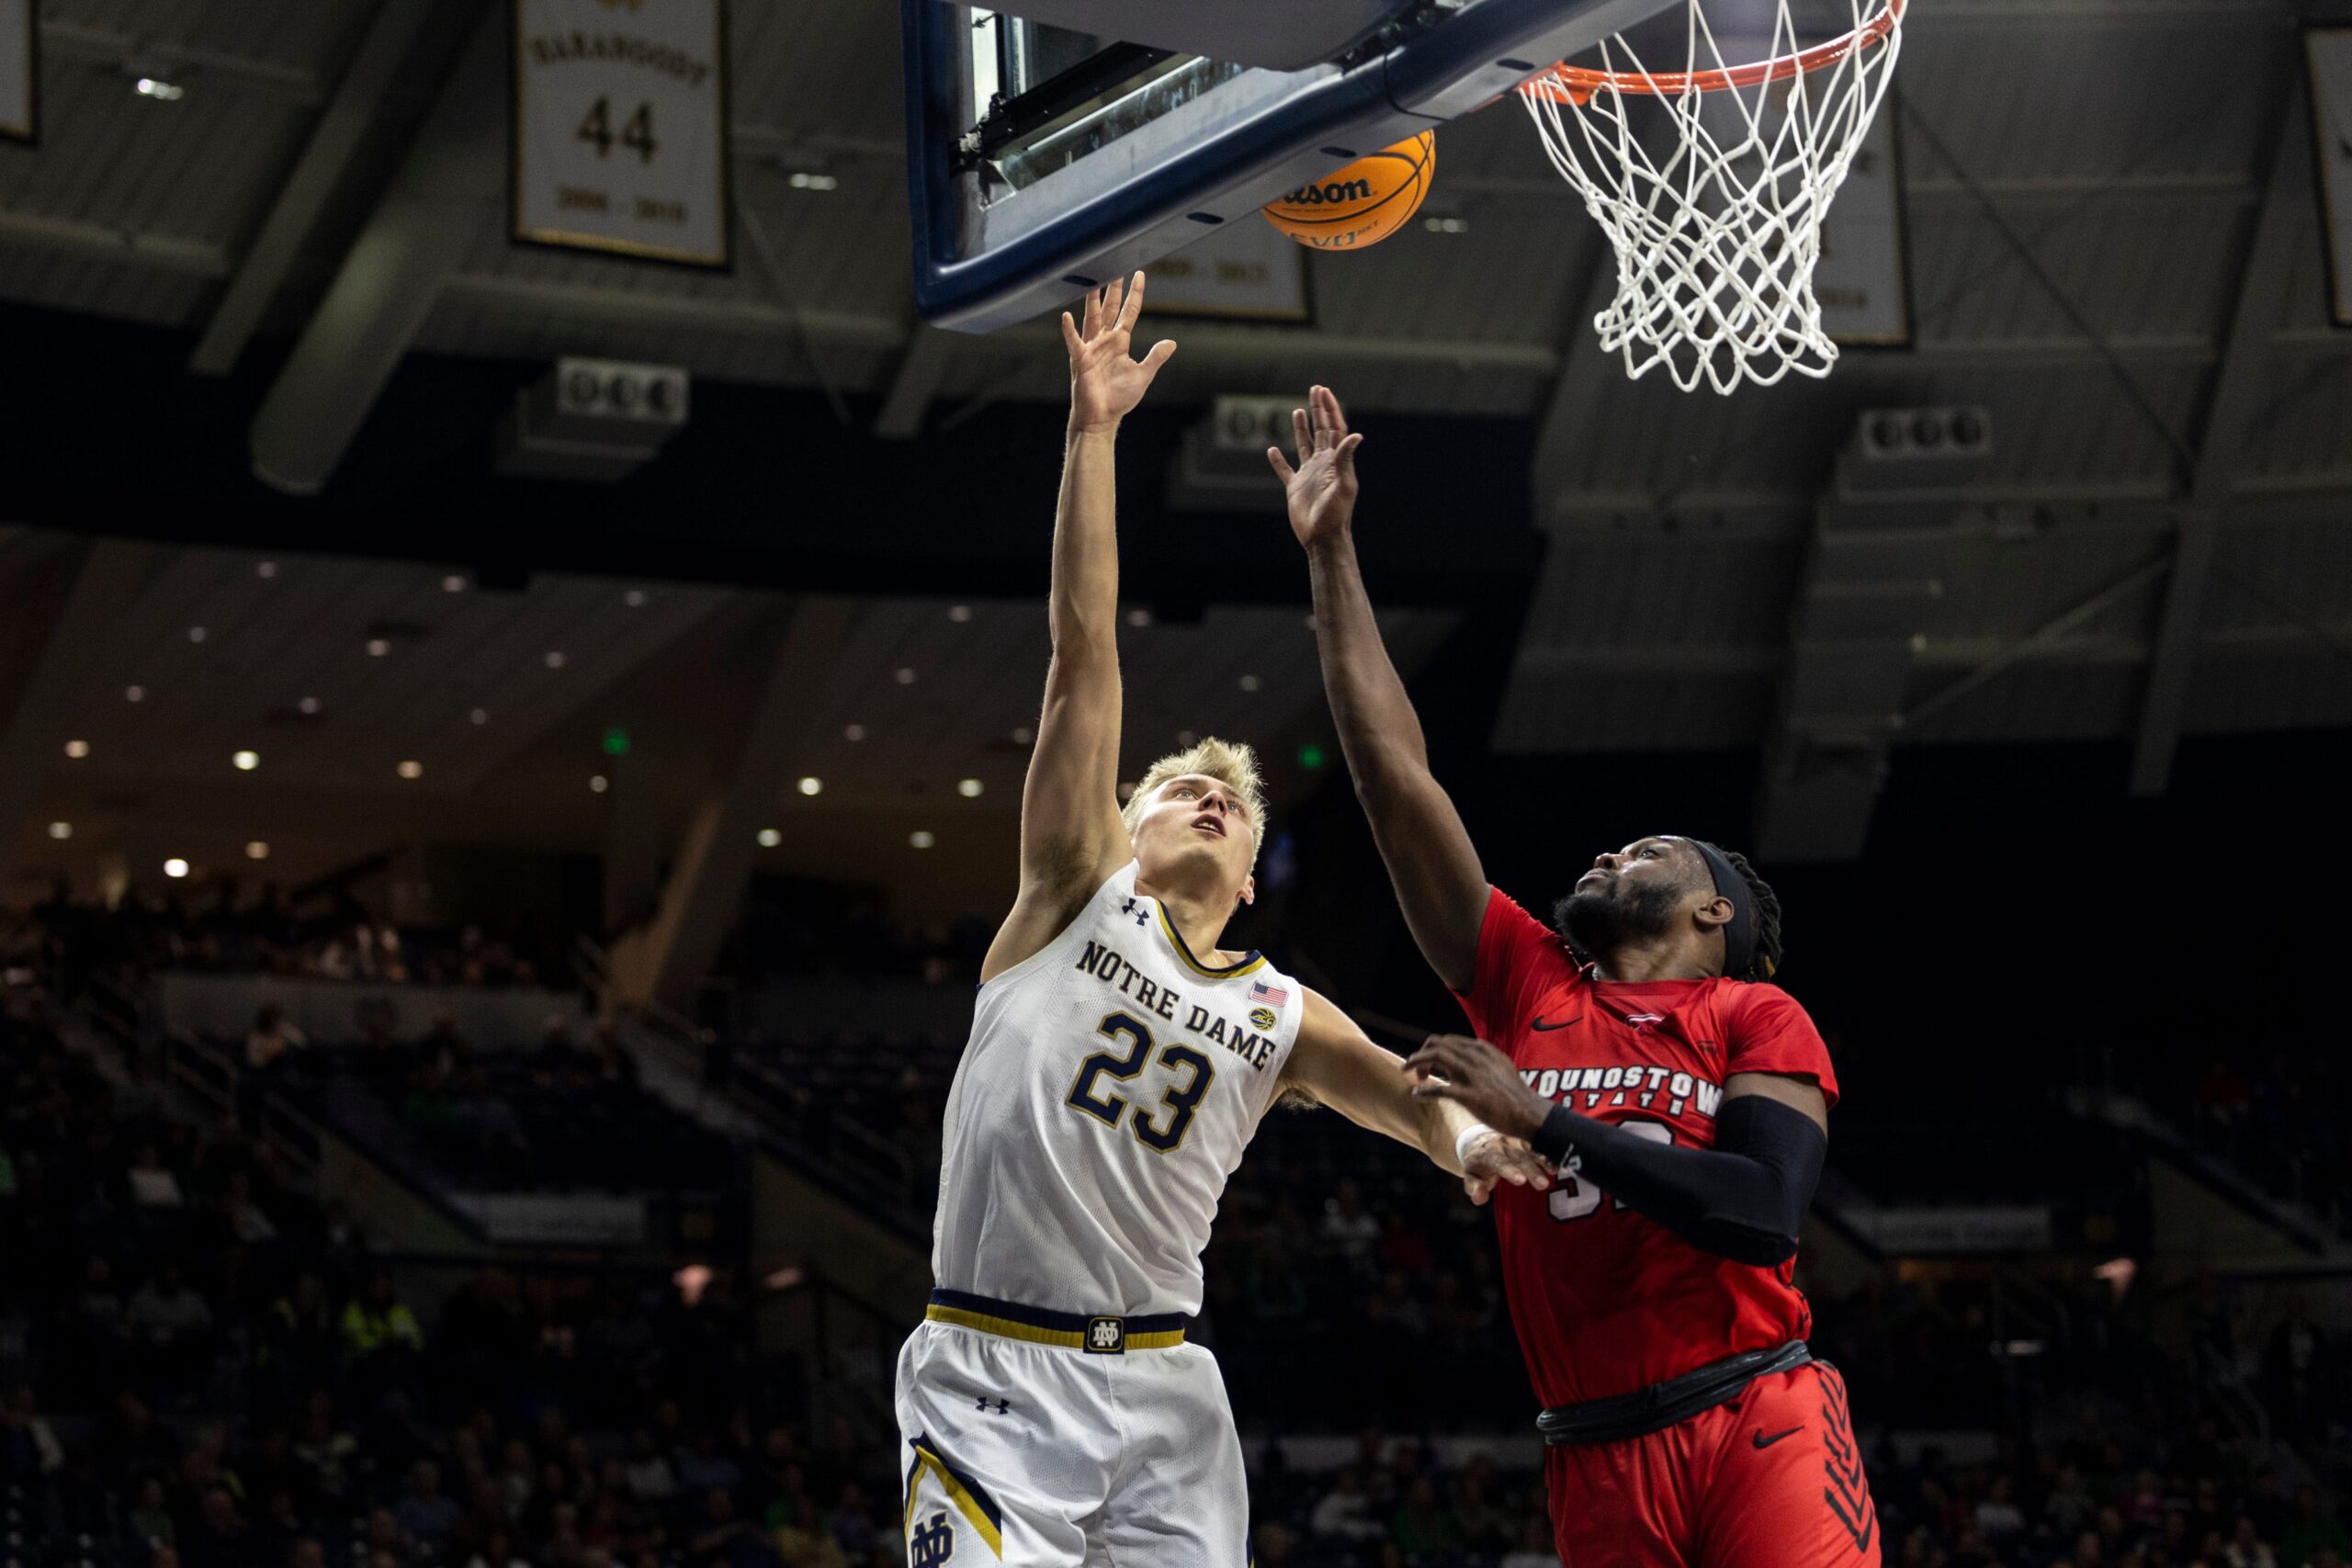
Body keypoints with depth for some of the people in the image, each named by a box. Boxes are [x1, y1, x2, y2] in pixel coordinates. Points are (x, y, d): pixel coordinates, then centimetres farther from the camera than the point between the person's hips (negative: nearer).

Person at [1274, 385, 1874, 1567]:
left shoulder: (1757, 1017, 6)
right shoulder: (1527, 985, 15)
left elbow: (1765, 1211, -13)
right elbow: (1394, 773, 13)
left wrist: (1542, 1121, -12)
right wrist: (1331, 555, 12)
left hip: (1759, 1424, -3)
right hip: (1600, 1461, 4)